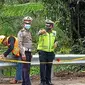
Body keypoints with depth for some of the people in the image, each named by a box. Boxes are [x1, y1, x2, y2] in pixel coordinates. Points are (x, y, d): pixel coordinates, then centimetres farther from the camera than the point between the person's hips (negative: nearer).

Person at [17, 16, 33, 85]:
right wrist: (23, 54, -22)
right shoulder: (21, 32, -7)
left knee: (26, 68, 10)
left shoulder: (29, 32, 19)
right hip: (24, 52, -8)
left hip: (29, 52, 8)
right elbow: (20, 44, -15)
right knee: (26, 68, -11)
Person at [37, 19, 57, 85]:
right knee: (43, 67, -4)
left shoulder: (54, 33, 8)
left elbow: (55, 40, 22)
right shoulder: (42, 31, -6)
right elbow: (39, 33, -30)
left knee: (49, 67, 10)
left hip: (50, 52, 4)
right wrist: (42, 32, -54)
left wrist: (55, 43, -2)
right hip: (42, 51, -4)